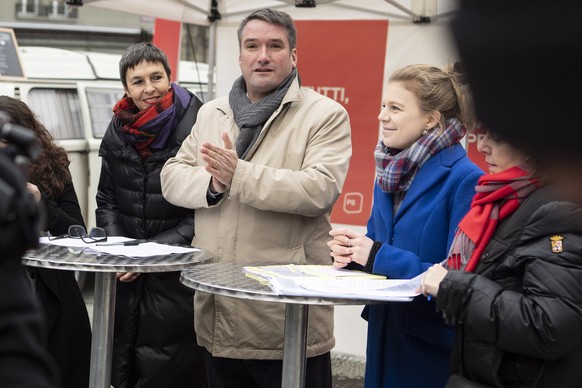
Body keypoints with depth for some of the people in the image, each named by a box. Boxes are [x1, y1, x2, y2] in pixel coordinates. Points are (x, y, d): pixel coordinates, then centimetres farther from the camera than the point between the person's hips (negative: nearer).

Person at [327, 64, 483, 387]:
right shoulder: (389, 173, 7)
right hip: (384, 334, 7)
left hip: (434, 346, -7)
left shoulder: (465, 181, -17)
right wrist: (352, 252, -6)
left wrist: (379, 256, -22)